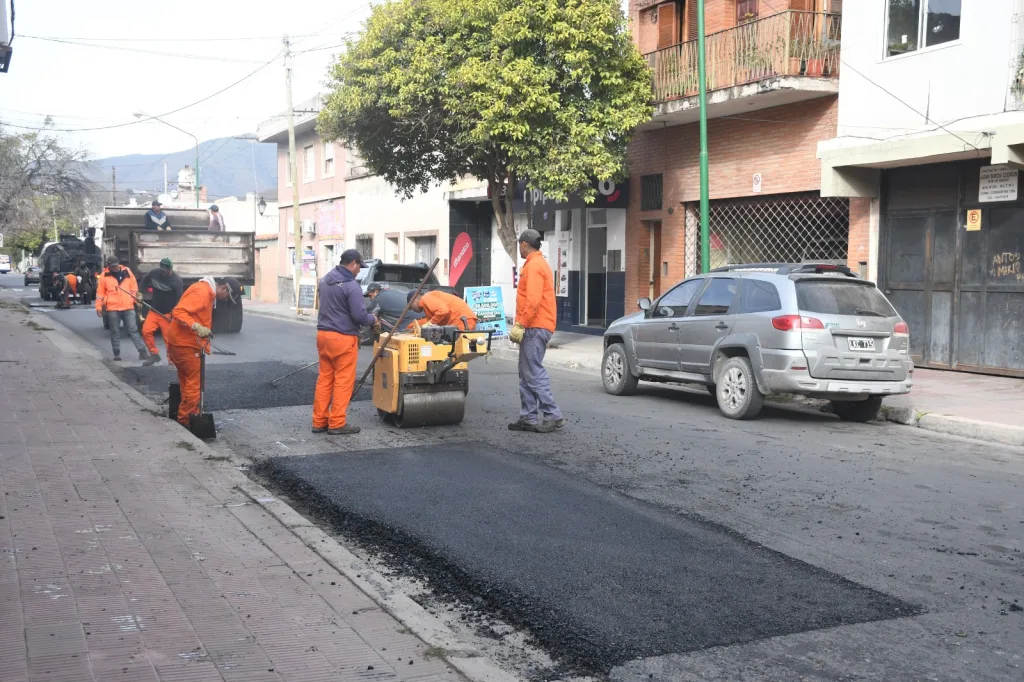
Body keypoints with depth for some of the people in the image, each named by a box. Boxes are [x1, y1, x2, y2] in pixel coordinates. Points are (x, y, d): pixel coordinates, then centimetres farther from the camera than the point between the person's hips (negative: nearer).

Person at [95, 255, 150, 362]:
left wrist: (137, 300, 7)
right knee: (115, 332, 7)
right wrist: (99, 307, 1)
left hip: (128, 307, 1)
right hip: (112, 309, -1)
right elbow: (100, 293, 3)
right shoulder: (104, 276, 1)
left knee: (133, 330, 1)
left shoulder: (127, 272, 7)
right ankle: (117, 354, 14)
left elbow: (134, 287, 13)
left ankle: (143, 352, 0)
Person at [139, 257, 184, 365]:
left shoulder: (176, 280, -17)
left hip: (168, 314, -5)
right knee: (146, 331, -7)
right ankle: (154, 354, 10)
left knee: (168, 338, -5)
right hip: (154, 310, 5)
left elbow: (179, 299, -17)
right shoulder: (154, 273, -4)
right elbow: (144, 281, 19)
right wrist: (140, 293, 11)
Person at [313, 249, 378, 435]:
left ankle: (319, 421, 16)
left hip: (323, 334, 8)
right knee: (343, 381, 1)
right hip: (343, 338, -8)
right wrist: (373, 320, 2)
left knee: (324, 379, 13)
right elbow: (359, 315, -19)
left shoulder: (325, 280, 10)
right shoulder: (352, 286, -17)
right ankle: (337, 423, 4)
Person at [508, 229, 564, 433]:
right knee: (527, 374, 10)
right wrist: (521, 325, 21)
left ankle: (553, 416, -8)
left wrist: (520, 324, -20)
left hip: (535, 328, -11)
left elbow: (533, 300, -22)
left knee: (534, 373, -10)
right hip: (534, 327, 11)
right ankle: (528, 418, 12)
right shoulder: (538, 263, 21)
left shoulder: (534, 266, -12)